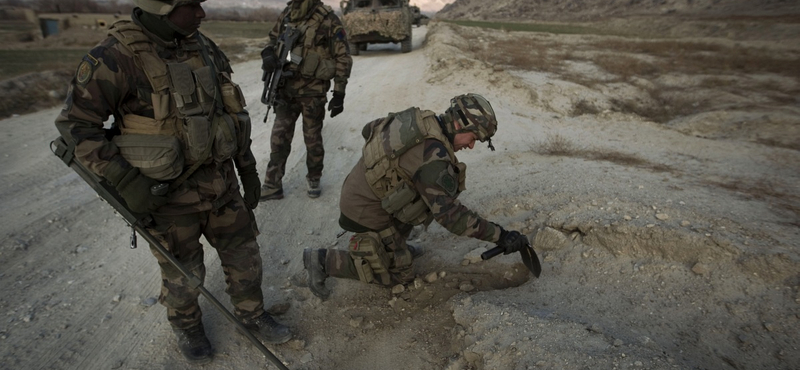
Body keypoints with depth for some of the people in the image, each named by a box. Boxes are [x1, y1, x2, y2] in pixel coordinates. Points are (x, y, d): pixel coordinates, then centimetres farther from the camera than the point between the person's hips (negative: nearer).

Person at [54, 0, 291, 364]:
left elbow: (233, 111, 6)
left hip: (219, 180, 5)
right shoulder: (115, 57, -19)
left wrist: (248, 169, 7)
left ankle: (252, 314, 38)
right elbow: (76, 125, -14)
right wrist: (126, 182, -22)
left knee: (243, 254, 14)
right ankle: (186, 325, 43)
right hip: (166, 192, -5)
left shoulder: (204, 48, -1)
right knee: (184, 273, 14)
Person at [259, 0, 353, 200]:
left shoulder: (328, 20, -11)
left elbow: (343, 59, -10)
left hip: (313, 92, -5)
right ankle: (273, 185, 17)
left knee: (312, 139, 8)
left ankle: (314, 179, 29)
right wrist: (268, 53, -5)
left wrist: (339, 94, -12)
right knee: (279, 138, 7)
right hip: (286, 89, 5)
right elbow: (273, 39, 19)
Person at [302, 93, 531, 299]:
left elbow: (369, 129, 12)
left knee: (429, 195, 19)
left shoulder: (417, 120, -2)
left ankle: (395, 247, 27)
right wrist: (500, 236, -26)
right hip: (367, 213, -9)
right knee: (397, 274, 5)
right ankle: (324, 260, 4)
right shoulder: (432, 157, -28)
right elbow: (449, 215, -31)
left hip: (357, 191, 9)